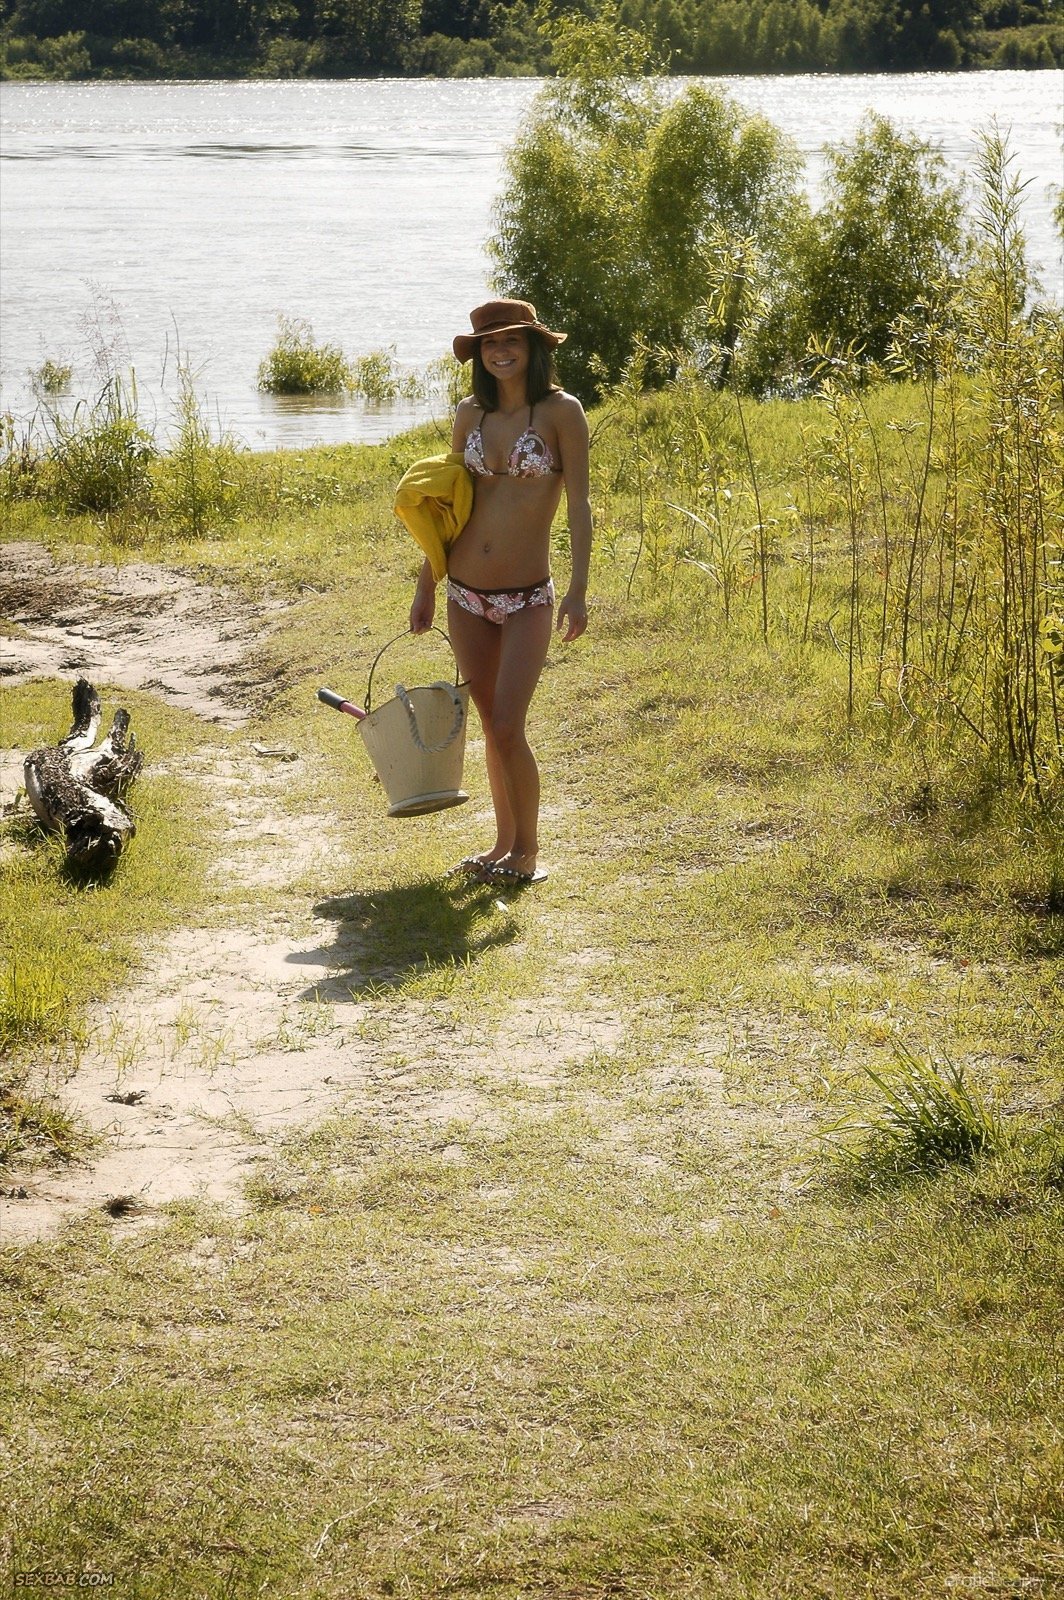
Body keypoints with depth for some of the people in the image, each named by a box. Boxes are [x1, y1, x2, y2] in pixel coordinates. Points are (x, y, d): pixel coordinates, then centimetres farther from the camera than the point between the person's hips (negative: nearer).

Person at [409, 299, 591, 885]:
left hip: (527, 598, -4)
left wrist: (579, 589, -15)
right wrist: (425, 586, 14)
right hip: (465, 594, 5)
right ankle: (504, 842, 25)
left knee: (508, 729, -11)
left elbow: (578, 504, -7)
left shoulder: (561, 412, -6)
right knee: (491, 725, 12)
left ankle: (527, 850, 7)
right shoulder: (471, 414, 7)